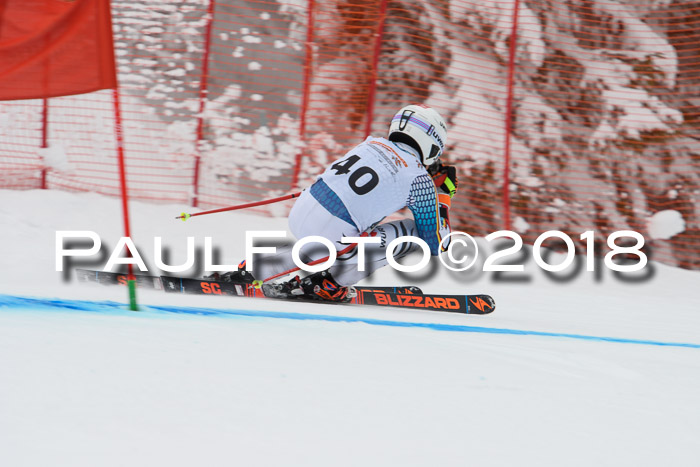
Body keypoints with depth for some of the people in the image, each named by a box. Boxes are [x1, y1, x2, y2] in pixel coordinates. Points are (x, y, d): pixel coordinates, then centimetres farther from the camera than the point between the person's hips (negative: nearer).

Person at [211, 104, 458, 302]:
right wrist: (443, 194, 19)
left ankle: (250, 270, 27)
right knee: (413, 232, 5)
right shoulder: (420, 179, -1)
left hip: (298, 214, 7)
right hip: (332, 239, -7)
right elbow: (438, 245, 7)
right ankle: (330, 283, 4)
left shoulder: (372, 143, 16)